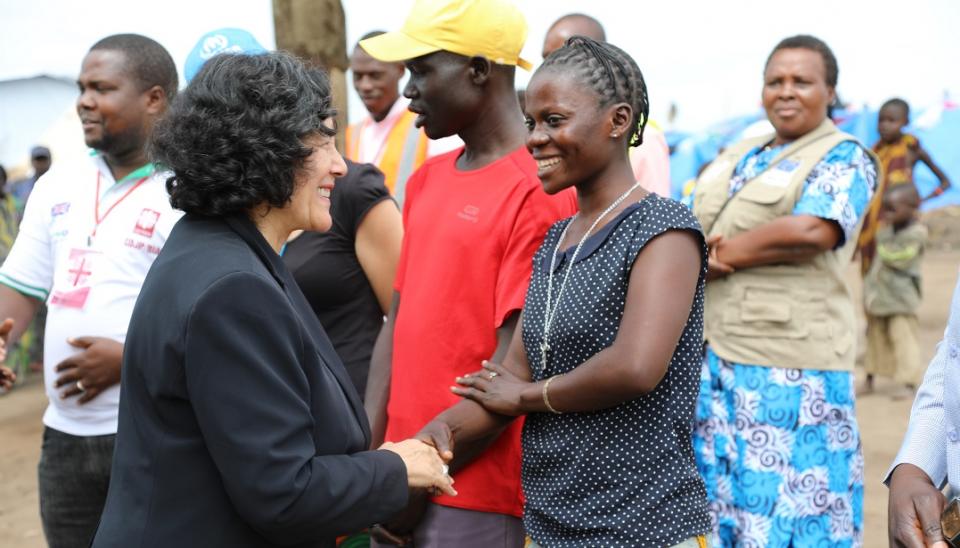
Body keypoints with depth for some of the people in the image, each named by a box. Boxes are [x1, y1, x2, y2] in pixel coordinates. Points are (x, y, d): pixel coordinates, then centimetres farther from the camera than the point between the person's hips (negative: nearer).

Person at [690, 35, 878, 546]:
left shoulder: (844, 157, -3)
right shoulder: (734, 157, 18)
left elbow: (810, 231, -19)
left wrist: (722, 254, -9)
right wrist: (702, 256, -7)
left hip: (786, 365, -7)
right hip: (709, 356, 7)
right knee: (718, 500, 13)